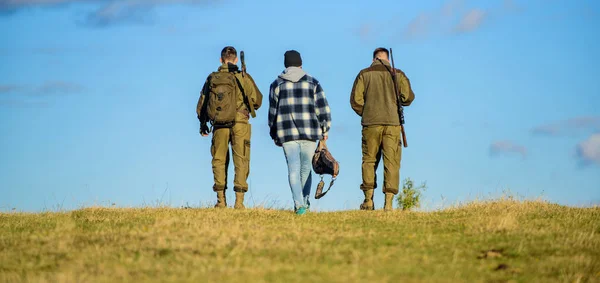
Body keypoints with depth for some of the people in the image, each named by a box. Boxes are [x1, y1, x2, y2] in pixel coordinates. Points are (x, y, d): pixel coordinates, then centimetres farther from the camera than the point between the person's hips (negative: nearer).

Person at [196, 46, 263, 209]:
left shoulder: (212, 79, 5)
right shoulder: (243, 77, -4)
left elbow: (202, 104, 11)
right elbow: (257, 100, -3)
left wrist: (202, 124, 24)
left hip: (219, 126, 2)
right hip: (240, 125, -2)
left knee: (219, 161, 13)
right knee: (241, 161, 3)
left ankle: (221, 200, 9)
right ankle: (239, 201, -4)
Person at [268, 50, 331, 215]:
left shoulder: (277, 85, 7)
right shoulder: (312, 82, 6)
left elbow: (273, 111, 9)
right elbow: (322, 107, 2)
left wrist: (274, 134, 18)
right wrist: (325, 129, 11)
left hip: (287, 133, -1)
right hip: (309, 132, 1)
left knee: (293, 168, -5)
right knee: (306, 167, 15)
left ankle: (299, 203, -20)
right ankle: (305, 201, 20)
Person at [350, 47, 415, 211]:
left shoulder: (364, 74, 5)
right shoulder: (397, 74, 6)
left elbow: (355, 100, 0)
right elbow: (408, 97, 1)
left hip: (371, 124, 0)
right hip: (392, 124, 0)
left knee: (369, 160, 11)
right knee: (391, 162, 1)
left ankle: (368, 200, 5)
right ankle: (389, 203, -6)